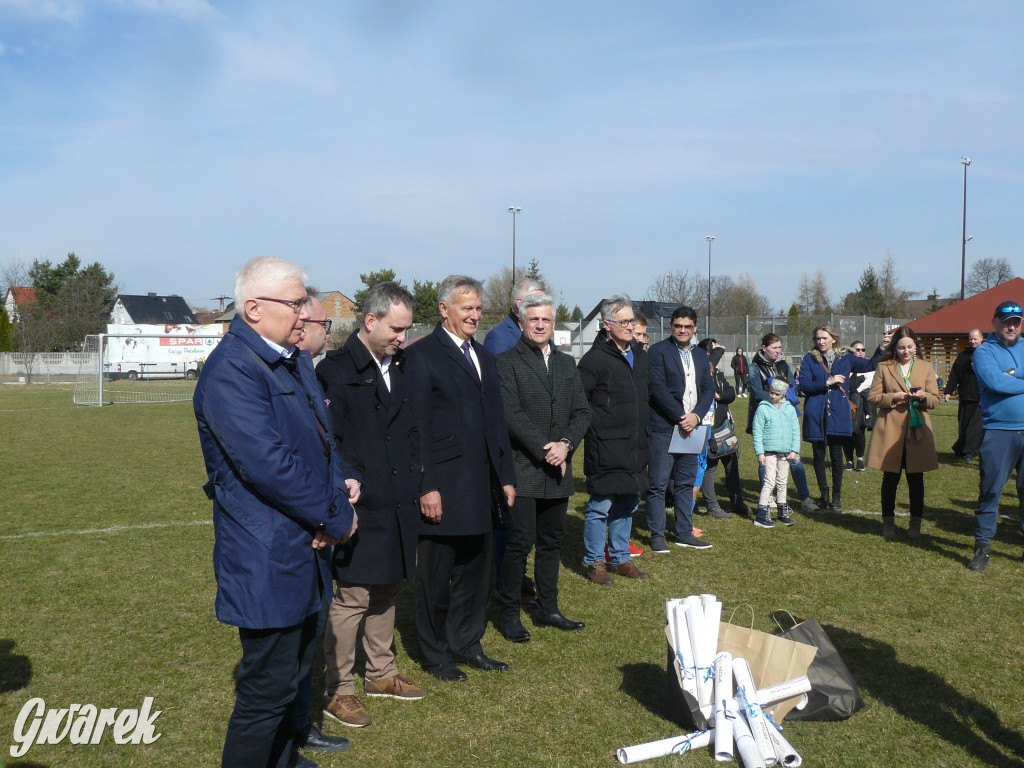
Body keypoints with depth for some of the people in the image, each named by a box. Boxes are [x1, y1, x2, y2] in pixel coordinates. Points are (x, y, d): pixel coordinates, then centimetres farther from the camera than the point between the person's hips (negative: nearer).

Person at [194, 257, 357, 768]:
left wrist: (339, 497, -7)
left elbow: (324, 436, 11)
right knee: (268, 687, 1)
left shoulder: (296, 361, 10)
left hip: (302, 550, 10)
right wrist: (335, 519, -17)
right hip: (265, 560, -10)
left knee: (294, 668, 24)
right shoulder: (231, 370, -20)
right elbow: (269, 464, -27)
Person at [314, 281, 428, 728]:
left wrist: (413, 476, 12)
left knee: (388, 591, 18)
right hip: (360, 508, -7)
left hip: (398, 507, 8)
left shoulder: (401, 368, 12)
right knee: (352, 599, -2)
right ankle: (338, 691, 14)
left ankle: (381, 674, 34)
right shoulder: (336, 370, -10)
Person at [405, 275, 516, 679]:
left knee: (476, 568, 16)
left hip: (480, 486, 7)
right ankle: (435, 653, 23)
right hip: (443, 487, -7)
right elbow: (417, 426, -13)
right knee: (435, 576, 7)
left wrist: (506, 476, 13)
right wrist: (427, 487, -18)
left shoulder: (484, 357, 15)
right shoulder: (422, 355, -8)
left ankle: (466, 644, 31)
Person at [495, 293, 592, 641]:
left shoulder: (567, 364, 15)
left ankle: (548, 609, 24)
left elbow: (582, 412, 9)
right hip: (522, 469, -5)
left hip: (558, 469, 6)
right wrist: (543, 450, -15)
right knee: (520, 542, -5)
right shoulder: (507, 362, -3)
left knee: (552, 541, 12)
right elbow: (511, 414, -11)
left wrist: (566, 444, -8)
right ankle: (509, 614, 9)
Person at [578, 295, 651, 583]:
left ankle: (621, 559, 27)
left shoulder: (640, 355, 12)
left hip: (635, 448, 7)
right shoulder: (595, 359, -12)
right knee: (600, 507, 0)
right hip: (605, 449, -7)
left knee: (627, 506, 15)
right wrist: (597, 428, -13)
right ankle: (594, 562, 14)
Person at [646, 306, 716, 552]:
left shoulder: (701, 355, 16)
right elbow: (658, 388, -12)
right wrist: (680, 416, -15)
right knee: (658, 483, -3)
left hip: (690, 426, 6)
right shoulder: (659, 351, -4)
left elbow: (709, 389, 10)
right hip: (664, 427, -6)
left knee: (687, 483, 11)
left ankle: (684, 533, 19)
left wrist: (696, 415, -7)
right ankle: (657, 535, 5)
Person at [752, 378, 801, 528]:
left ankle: (782, 511, 25)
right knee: (770, 481, -10)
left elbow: (796, 430, 10)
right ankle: (762, 514, -6)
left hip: (785, 452, 4)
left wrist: (794, 450, 2)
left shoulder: (790, 409, 7)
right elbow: (757, 432, -4)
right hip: (769, 452, -4)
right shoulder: (763, 408, -4)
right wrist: (760, 452, -9)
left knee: (782, 482, 14)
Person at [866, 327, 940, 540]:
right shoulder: (884, 367, 5)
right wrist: (894, 397, -15)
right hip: (890, 430, -1)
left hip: (917, 431, 1)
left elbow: (935, 400, 7)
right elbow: (873, 398, 1)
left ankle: (915, 522, 18)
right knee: (890, 478, 4)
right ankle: (888, 522, 15)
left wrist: (923, 396, -15)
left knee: (916, 478, 6)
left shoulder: (926, 367, 10)